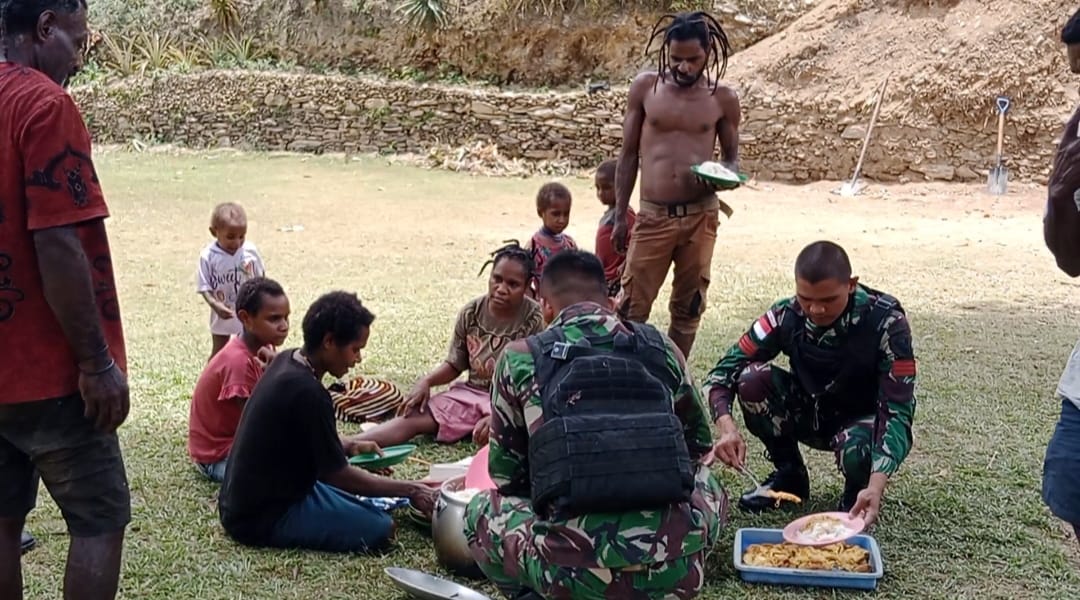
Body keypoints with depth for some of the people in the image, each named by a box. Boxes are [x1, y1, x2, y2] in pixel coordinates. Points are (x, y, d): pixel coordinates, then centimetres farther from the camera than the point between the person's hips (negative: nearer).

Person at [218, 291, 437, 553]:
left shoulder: (287, 360, 1)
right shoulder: (307, 392, -26)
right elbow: (337, 475, -18)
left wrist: (348, 446, 5)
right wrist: (410, 490, -11)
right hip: (262, 518, -9)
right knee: (379, 528, -17)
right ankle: (275, 535, -7)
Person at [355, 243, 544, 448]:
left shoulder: (535, 321, -13)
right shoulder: (472, 313, 0)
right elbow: (454, 365, 11)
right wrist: (426, 381, -10)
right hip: (471, 393, 2)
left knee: (489, 432, -37)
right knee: (414, 417, -16)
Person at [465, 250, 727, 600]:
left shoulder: (521, 358, 8)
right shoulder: (662, 348, 14)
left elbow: (506, 473, 18)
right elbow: (700, 447, 30)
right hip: (676, 571, 2)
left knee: (481, 511, 27)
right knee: (708, 487, 34)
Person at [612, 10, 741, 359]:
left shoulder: (722, 98, 2)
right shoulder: (645, 87, 1)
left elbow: (732, 157, 11)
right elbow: (629, 154, 6)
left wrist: (726, 175, -15)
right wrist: (620, 216, 4)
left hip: (700, 216, 1)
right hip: (652, 215, -1)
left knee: (688, 307, 9)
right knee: (633, 306, -2)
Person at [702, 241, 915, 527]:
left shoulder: (886, 322, -27)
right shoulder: (786, 316, -19)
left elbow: (898, 409, -30)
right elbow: (723, 370, -16)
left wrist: (877, 485, -45)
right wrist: (727, 428, -37)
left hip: (866, 420, -3)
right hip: (810, 414, 4)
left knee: (857, 452, -39)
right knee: (751, 378, -24)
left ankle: (859, 490, 1)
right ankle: (789, 474, 0)